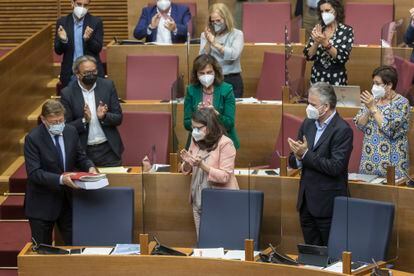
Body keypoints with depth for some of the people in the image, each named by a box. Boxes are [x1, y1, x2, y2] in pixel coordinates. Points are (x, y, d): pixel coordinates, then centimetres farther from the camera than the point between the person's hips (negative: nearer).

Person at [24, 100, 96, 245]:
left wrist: (90, 167, -12)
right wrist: (60, 179, -33)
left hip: (68, 199, 4)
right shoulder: (33, 138, -15)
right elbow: (34, 173, -21)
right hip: (42, 204, -4)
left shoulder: (71, 132, 1)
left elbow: (80, 157, 11)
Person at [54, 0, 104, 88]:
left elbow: (98, 49, -4)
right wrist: (63, 40, -20)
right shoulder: (62, 22, 4)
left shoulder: (96, 22, 1)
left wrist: (88, 39, -24)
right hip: (70, 73, 1)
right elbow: (58, 51, 2)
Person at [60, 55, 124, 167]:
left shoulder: (108, 86, -1)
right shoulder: (67, 93, -6)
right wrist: (84, 120, -21)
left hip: (108, 150, 1)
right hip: (82, 152, -1)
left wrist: (104, 117, -18)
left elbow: (118, 118, 1)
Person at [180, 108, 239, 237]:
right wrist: (186, 163, -13)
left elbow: (225, 177, -20)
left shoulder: (225, 144, -16)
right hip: (198, 201, 6)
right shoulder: (195, 141, 3)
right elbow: (186, 171, 10)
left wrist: (202, 165, -29)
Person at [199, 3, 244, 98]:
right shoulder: (205, 35, 6)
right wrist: (208, 42, -19)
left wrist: (214, 43, -19)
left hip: (232, 80, -1)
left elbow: (234, 54, -17)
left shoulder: (237, 34, 0)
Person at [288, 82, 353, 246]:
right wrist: (298, 158, -13)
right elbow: (293, 162, 11)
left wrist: (306, 155, -20)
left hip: (328, 204, -7)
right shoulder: (308, 124, 8)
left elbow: (336, 167, -21)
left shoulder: (342, 130, -13)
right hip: (306, 201, 7)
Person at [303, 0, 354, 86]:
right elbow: (308, 56, -1)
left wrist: (325, 42, -25)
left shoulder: (347, 31, -6)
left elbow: (343, 57, -16)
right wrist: (316, 42, -18)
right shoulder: (317, 29, 3)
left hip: (337, 80, -3)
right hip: (317, 78, 3)